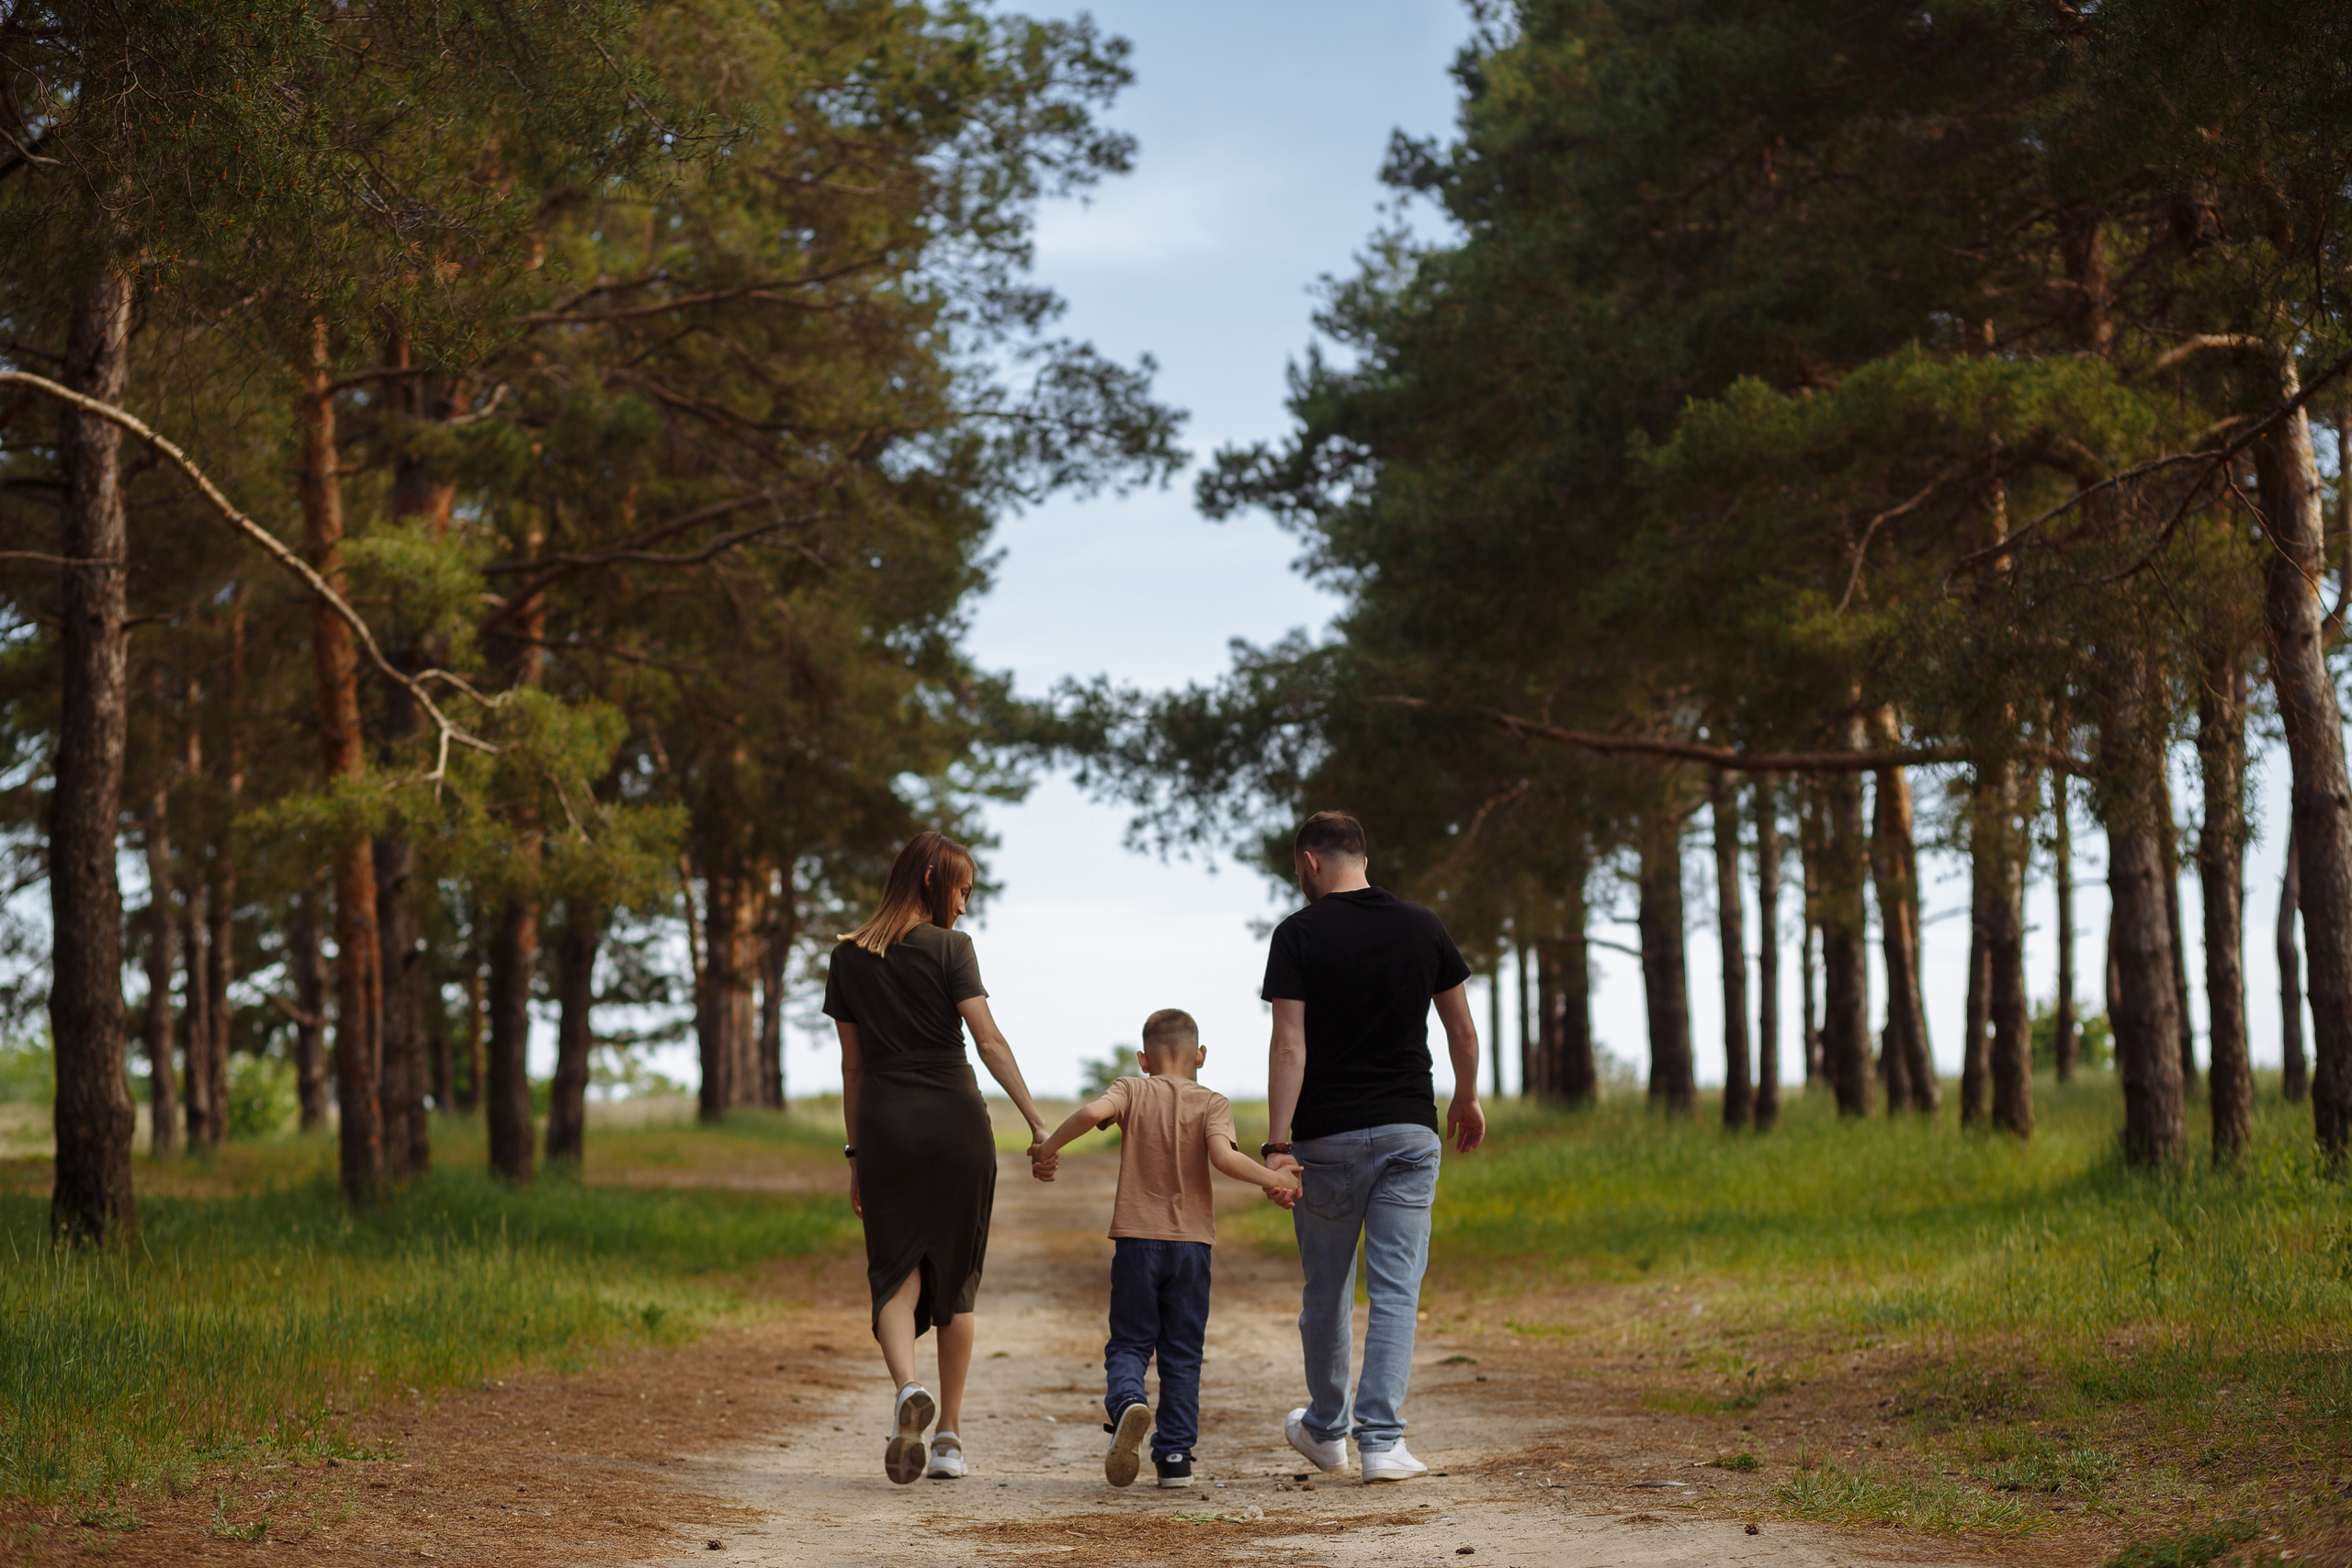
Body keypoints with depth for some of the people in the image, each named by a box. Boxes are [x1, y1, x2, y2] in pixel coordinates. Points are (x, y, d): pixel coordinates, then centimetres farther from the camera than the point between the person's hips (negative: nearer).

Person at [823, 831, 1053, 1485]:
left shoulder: (848, 958, 9)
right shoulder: (949, 948, -2)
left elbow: (852, 1065, 12)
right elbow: (989, 1041, -11)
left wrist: (855, 1155, 15)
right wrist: (1036, 1120, -12)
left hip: (884, 1125, 2)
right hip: (956, 1122, -2)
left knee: (895, 1275, 0)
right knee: (955, 1280, 10)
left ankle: (907, 1389, -30)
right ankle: (949, 1437, 12)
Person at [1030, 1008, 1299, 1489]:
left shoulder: (1132, 1091, 3)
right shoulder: (1212, 1103, 2)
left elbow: (1093, 1111, -17)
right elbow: (1223, 1156, -16)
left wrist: (1047, 1151, -4)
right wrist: (1273, 1180, -4)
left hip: (1136, 1238, 0)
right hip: (1191, 1242, 0)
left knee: (1128, 1343, 7)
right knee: (1181, 1354, 9)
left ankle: (1127, 1402, -24)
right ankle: (1176, 1454, 6)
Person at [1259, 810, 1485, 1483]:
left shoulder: (1298, 934, -7)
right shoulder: (1421, 927, 3)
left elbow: (1289, 1045, -13)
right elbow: (1463, 1030, 10)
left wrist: (1277, 1145, -14)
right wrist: (1466, 1098, 27)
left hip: (1327, 1136, -2)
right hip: (1408, 1130, 2)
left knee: (1326, 1290, 13)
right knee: (1396, 1289, 1)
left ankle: (1326, 1429, 29)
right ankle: (1382, 1440, -7)